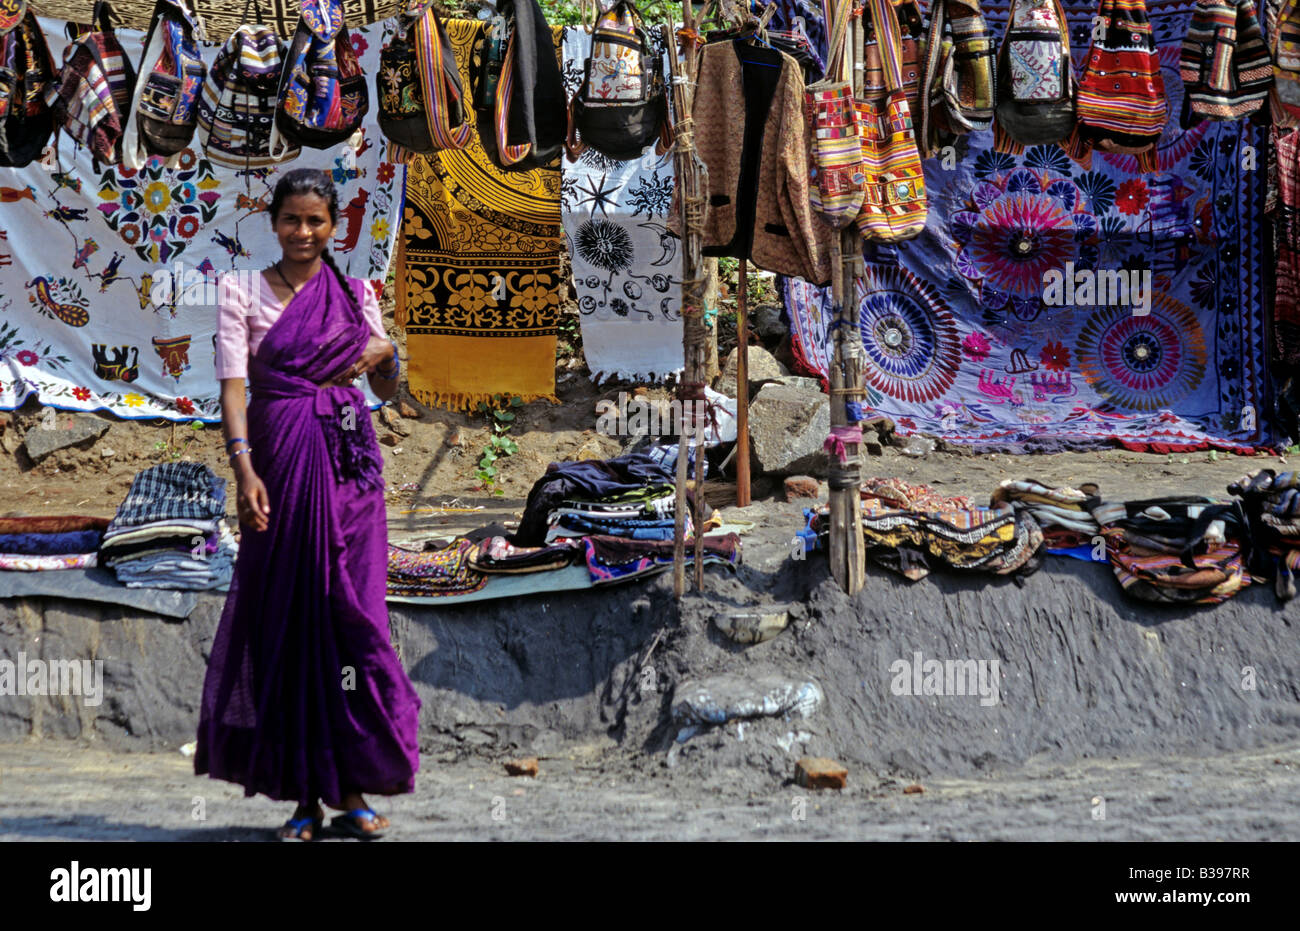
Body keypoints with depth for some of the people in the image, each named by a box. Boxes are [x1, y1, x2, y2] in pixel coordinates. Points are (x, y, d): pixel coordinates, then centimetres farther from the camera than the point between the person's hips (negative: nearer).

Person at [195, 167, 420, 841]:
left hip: (348, 463, 2)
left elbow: (386, 391, 15)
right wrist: (244, 469, -19)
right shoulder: (243, 292, 4)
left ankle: (353, 791, 1)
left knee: (349, 613, -3)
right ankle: (304, 796, 3)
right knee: (288, 615, -1)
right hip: (281, 460, -2)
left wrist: (384, 355, -8)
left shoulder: (354, 293, 11)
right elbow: (233, 384, -6)